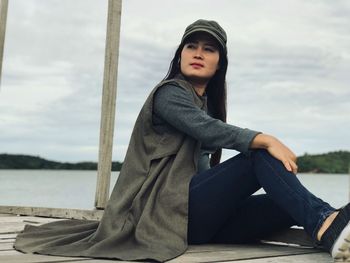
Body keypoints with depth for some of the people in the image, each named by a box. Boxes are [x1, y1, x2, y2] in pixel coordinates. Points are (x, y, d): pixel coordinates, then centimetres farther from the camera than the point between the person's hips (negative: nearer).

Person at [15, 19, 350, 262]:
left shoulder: (206, 104, 25)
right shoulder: (170, 93, 0)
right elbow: (207, 130, -21)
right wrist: (267, 140, -31)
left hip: (200, 214, 8)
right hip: (173, 208, -8)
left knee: (291, 202, -13)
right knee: (260, 156, -25)